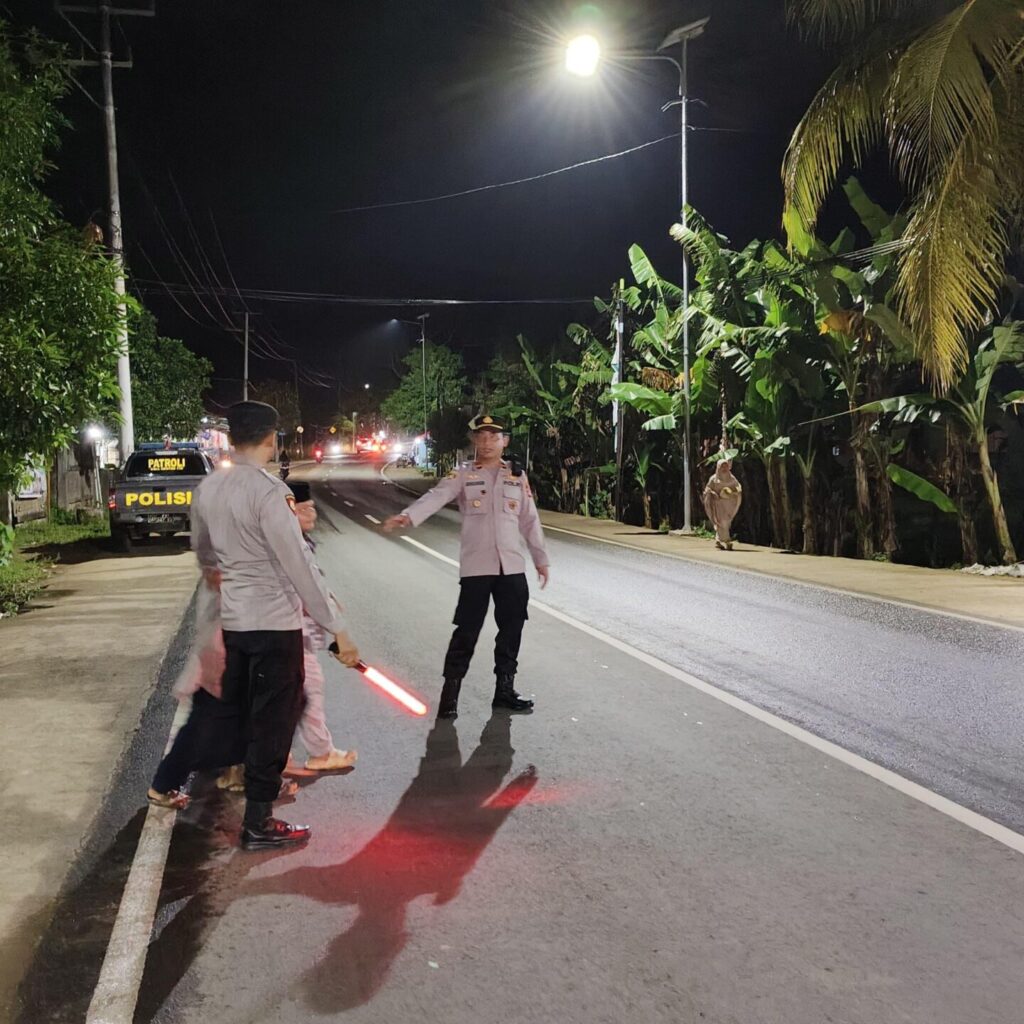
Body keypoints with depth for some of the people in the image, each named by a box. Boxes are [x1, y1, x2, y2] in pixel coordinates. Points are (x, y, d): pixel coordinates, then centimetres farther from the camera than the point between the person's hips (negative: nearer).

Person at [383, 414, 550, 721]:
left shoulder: (517, 476, 9)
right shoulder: (463, 475, -1)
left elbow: (530, 520, 14)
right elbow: (436, 497, -19)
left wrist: (541, 558, 15)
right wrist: (408, 515, -38)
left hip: (512, 566, 4)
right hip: (476, 567, -3)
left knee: (511, 629, 9)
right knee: (467, 630, -3)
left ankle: (504, 690, 24)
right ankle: (450, 692, 10)